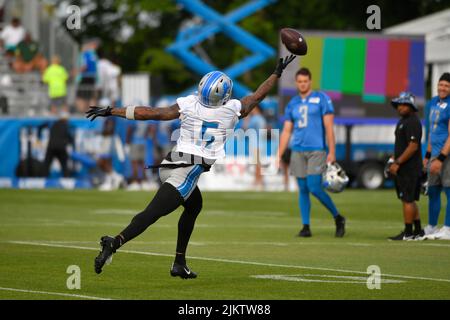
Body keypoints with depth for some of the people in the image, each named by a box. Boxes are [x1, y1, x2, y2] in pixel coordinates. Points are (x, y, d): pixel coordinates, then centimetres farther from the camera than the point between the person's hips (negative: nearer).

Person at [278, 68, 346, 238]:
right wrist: (278, 156, 8)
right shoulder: (292, 104, 14)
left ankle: (338, 218, 5)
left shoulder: (321, 99, 0)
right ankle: (306, 227, 7)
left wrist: (332, 152, -10)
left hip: (316, 150, -5)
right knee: (303, 189, 3)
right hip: (298, 151, 5)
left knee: (314, 188, -12)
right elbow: (286, 132, 14)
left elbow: (329, 127, -4)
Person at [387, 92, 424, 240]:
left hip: (409, 169, -10)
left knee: (407, 200, -7)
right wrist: (394, 161, 16)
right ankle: (418, 230, 20)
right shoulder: (402, 121, 17)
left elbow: (413, 146, -21)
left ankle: (408, 233, -4)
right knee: (410, 200, 14)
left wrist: (397, 163, -20)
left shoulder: (413, 122, -15)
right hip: (404, 168, 10)